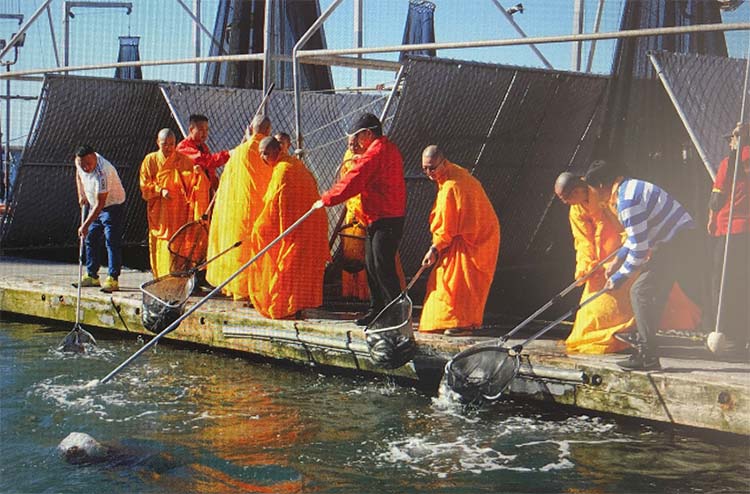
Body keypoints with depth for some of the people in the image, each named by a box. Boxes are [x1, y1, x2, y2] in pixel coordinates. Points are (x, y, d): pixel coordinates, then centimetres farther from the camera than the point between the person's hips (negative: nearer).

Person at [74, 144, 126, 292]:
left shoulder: (102, 173, -34)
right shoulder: (80, 162, -10)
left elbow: (100, 204, -33)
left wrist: (85, 225, -33)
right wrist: (81, 195, 10)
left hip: (112, 206, -8)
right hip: (93, 206, 8)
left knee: (112, 241, -13)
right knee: (91, 240, 9)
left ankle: (113, 278, -12)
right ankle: (92, 276, 17)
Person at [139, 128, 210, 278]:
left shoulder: (183, 160, 4)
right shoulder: (150, 160, 4)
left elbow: (191, 183, 0)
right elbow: (145, 185, 2)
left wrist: (196, 173, -22)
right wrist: (160, 191, -15)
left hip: (179, 211, 0)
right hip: (159, 212, 0)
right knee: (161, 246, 0)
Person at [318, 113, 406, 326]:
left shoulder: (376, 152, -16)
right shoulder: (390, 149, 16)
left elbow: (353, 181, -16)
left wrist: (326, 199, -8)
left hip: (385, 221, -11)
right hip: (377, 219, 11)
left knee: (383, 266, -9)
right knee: (372, 266, 14)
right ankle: (377, 309, 20)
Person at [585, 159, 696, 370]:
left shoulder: (627, 201, -19)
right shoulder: (631, 187, 15)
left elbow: (639, 247, -20)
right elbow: (638, 235, 26)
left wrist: (620, 277, -9)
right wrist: (617, 260, 24)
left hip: (674, 245, -11)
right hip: (684, 241, 11)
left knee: (641, 292, -10)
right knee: (652, 293, 13)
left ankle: (647, 356, -11)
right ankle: (646, 351, 18)